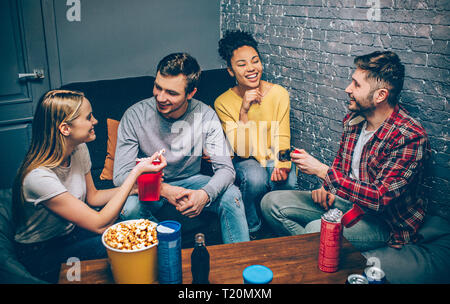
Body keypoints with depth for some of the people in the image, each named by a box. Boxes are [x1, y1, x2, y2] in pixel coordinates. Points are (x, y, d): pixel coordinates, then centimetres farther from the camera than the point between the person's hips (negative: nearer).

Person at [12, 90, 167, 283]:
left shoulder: (79, 149, -8)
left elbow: (92, 197, 8)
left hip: (72, 230, 7)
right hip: (41, 254, -7)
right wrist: (137, 171, -32)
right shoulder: (39, 176, -33)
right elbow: (100, 225, -31)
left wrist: (135, 187, -8)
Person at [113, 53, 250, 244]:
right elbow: (121, 175, -20)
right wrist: (163, 190, -37)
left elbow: (225, 168, -15)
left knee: (231, 195, -24)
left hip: (189, 181, 1)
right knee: (128, 206, -33)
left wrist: (205, 194, -38)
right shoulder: (134, 116, -19)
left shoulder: (206, 116, -15)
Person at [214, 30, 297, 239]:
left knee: (286, 181, -30)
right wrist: (243, 111, -30)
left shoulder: (279, 94, -9)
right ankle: (253, 232, -8)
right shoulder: (223, 103, -13)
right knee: (255, 177, -34)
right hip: (245, 160, -1)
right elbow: (241, 150, -17)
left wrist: (282, 164, -29)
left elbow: (282, 138, -7)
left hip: (273, 156, 2)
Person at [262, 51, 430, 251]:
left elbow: (379, 199, -29)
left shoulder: (410, 138, -23)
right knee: (272, 202, -5)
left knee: (316, 229, -34)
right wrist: (328, 187, -3)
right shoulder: (353, 118, -1)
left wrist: (322, 170, -27)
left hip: (383, 219, -7)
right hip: (345, 199, 7)